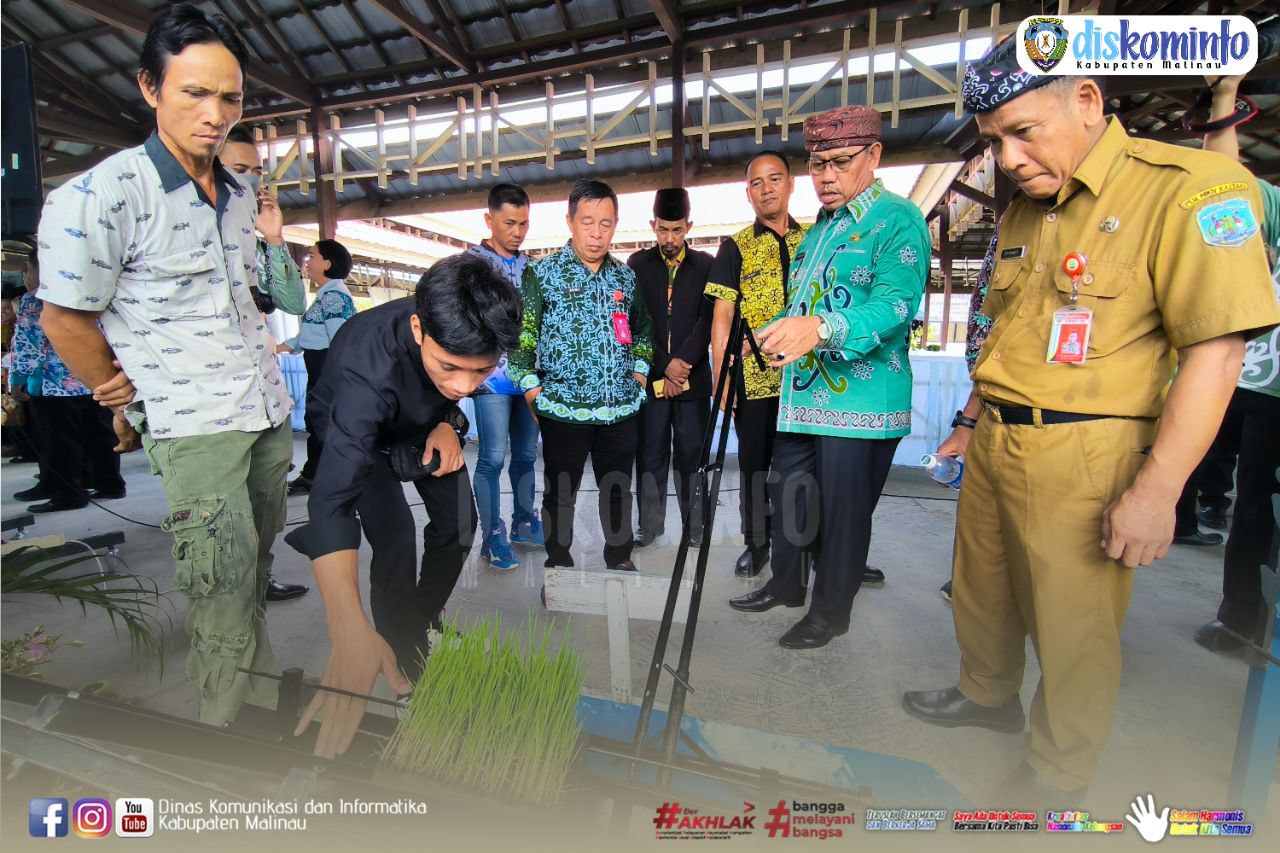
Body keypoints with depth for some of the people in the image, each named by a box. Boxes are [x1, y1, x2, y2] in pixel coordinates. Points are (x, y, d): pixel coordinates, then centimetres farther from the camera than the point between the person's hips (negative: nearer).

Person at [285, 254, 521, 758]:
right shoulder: (368, 368, -46)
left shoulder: (465, 336, -31)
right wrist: (349, 630, -64)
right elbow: (332, 500, -54)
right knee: (395, 536, -21)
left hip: (422, 420, 5)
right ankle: (405, 667, 1)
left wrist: (449, 422, -23)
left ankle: (425, 615, 29)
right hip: (356, 429, -4)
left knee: (458, 520, 1)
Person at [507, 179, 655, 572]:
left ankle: (620, 558, 33)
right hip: (563, 408, -3)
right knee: (560, 492, 10)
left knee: (618, 490, 14)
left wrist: (639, 373, 13)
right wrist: (532, 390, -8)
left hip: (621, 408, 4)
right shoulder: (542, 273, -2)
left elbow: (643, 327, 24)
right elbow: (518, 335, -3)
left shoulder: (625, 276, 11)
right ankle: (558, 564, 29)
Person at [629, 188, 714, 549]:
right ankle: (650, 524, 16)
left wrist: (684, 361, -14)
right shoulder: (638, 264, 8)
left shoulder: (706, 265, 8)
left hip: (692, 376, 0)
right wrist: (663, 371, -7)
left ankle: (695, 525, 13)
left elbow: (710, 317, -2)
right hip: (650, 376, 1)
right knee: (650, 453, 5)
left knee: (692, 453, 3)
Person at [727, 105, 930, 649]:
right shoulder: (818, 228, 19)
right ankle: (785, 585, 38)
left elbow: (895, 304, -24)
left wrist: (821, 328, -39)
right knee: (786, 496, 17)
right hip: (801, 395, 8)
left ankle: (831, 613, 25)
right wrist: (772, 336, 10)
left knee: (843, 514, 5)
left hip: (861, 402, -8)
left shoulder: (898, 220, -8)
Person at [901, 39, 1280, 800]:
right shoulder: (1023, 208, 12)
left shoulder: (1190, 186, -11)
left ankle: (1060, 774, 34)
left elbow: (1216, 351, -16)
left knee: (1072, 625, 9)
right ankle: (988, 696, 47)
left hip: (1080, 454, -7)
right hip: (995, 443, 7)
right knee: (979, 589, 20)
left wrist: (1156, 491, -19)